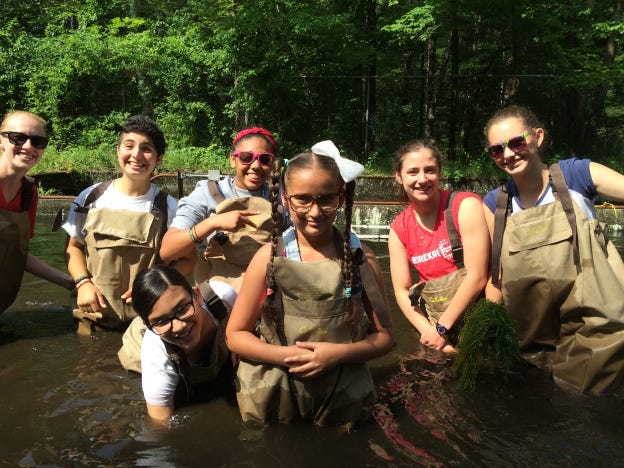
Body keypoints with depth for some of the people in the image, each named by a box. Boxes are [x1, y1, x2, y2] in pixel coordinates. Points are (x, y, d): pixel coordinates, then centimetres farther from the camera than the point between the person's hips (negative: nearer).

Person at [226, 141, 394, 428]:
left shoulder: (360, 256, -5)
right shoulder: (269, 257, -6)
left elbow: (384, 337, 0)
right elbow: (235, 335, -2)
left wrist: (338, 354, -19)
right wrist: (287, 356, -18)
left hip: (343, 401, 1)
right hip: (272, 401, 0)